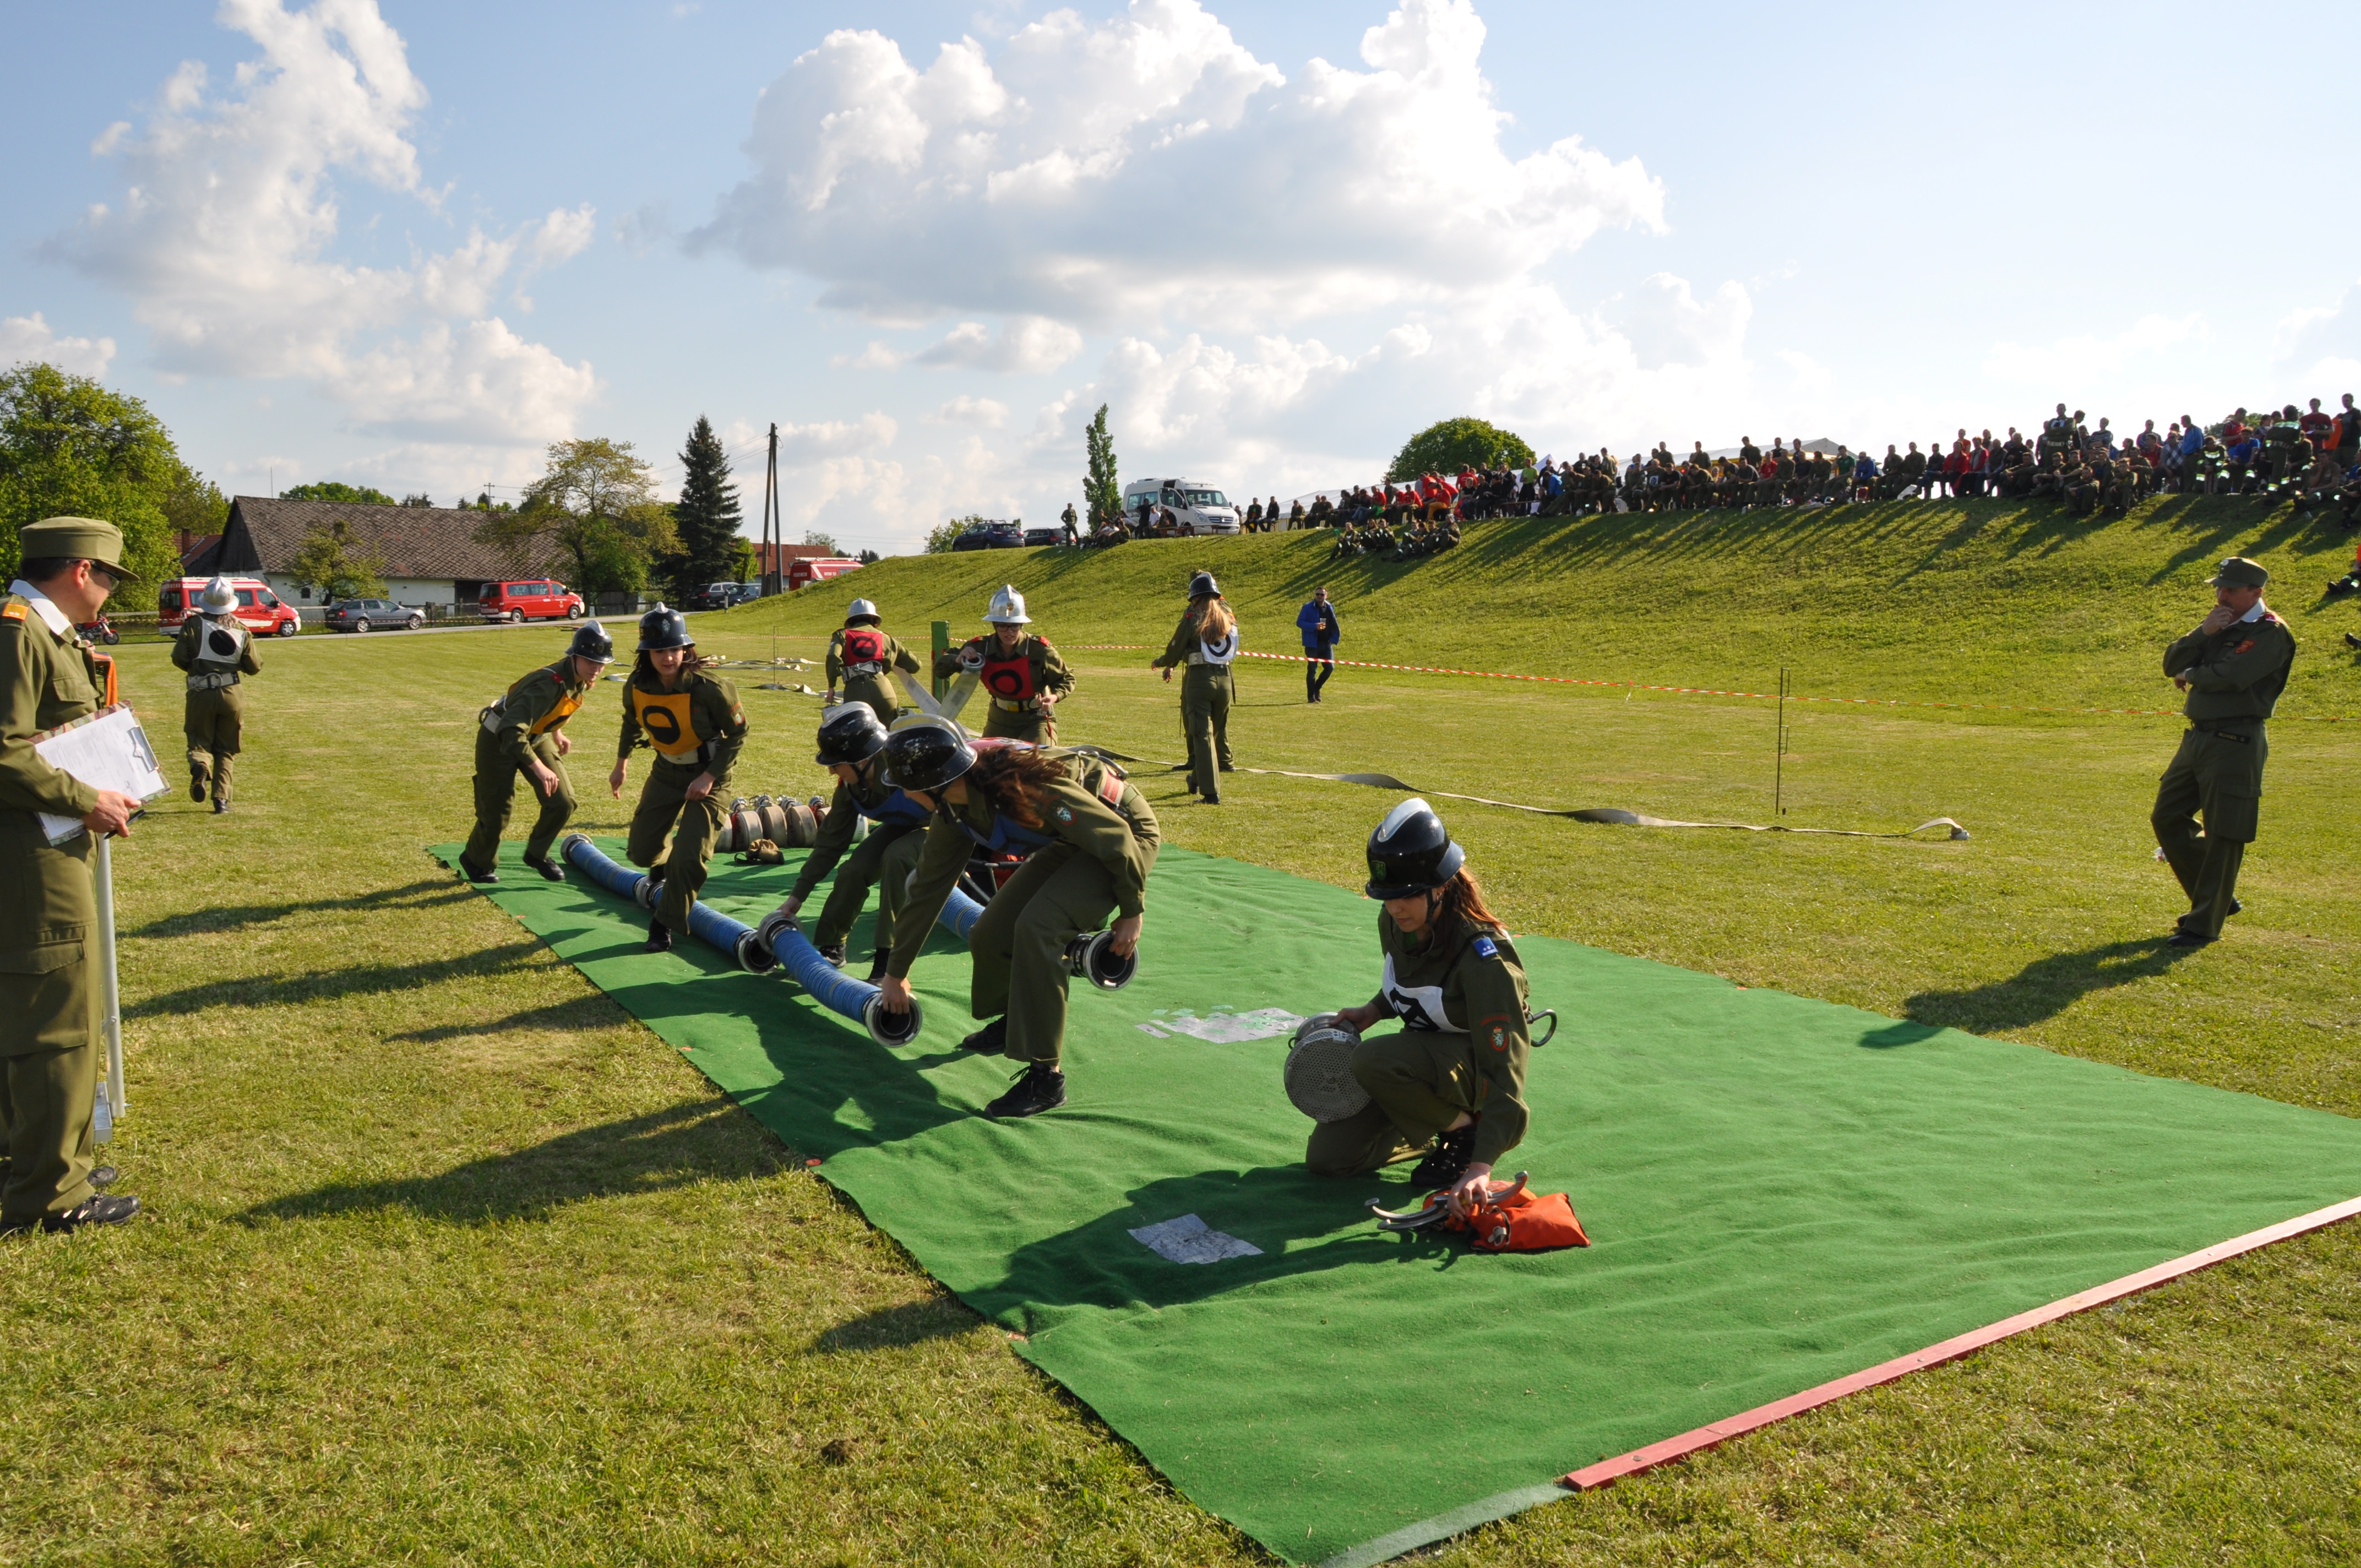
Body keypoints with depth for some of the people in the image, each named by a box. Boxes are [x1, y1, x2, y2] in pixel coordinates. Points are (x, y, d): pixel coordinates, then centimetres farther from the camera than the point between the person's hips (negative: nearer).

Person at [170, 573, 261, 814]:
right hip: (231, 695, 1)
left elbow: (179, 658, -8)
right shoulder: (241, 630, 0)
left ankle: (199, 765, -23)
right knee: (226, 750, 11)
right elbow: (254, 667, 5)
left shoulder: (194, 625, -5)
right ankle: (221, 799, 4)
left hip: (201, 695, -1)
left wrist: (196, 667, 14)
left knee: (199, 741, 12)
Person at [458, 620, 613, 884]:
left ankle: (537, 854, 24)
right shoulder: (550, 684, -37)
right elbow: (511, 732, -44)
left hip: (535, 737, 8)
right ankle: (477, 861, 30)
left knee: (563, 803, 0)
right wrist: (539, 768, -49)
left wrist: (556, 733, 19)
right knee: (497, 812, 1)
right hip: (499, 740, -8)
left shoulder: (583, 680, -10)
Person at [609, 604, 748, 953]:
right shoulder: (636, 687, -14)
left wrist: (709, 777, -19)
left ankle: (665, 924, 9)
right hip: (666, 771, 5)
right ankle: (663, 864, 48)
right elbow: (632, 722, 10)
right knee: (640, 852, 10)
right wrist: (622, 763, 14)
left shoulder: (710, 689, -28)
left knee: (689, 857, -13)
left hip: (707, 775, -5)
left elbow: (737, 733, -16)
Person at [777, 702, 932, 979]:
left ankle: (889, 959, -23)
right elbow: (831, 840, -3)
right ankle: (830, 948, 8)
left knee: (897, 857, -32)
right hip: (902, 827, 7)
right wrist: (797, 896, -2)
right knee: (853, 869, -13)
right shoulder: (850, 784, -13)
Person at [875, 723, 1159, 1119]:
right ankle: (1012, 1022, 33)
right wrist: (896, 972, 12)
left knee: (1037, 927, -26)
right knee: (990, 935, 0)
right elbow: (928, 886, 5)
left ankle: (1046, 1077, -17)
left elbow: (1116, 839, -28)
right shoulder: (954, 809, -8)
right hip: (1070, 842, 8)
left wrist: (1132, 912, -16)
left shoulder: (1022, 783, -35)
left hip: (1127, 832, -8)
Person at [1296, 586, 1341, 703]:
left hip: (1327, 644, 5)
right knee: (1312, 670, -2)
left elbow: (1334, 626, 18)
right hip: (1313, 644, -5)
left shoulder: (1330, 608, 11)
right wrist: (1314, 626, -23)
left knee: (1330, 667, 0)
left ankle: (1317, 688, 22)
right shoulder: (1308, 608, -5)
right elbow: (1299, 622, -12)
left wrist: (1334, 638, 4)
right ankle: (1311, 696, 6)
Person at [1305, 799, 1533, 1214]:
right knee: (1326, 1157, -3)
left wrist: (1482, 1165, -44)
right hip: (1422, 1053, 7)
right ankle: (1435, 1127, 15)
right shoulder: (1394, 922, -10)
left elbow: (1504, 1065, -35)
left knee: (1372, 1059, -36)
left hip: (1473, 1063, -7)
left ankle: (1465, 1129, -11)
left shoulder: (1482, 955, -32)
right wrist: (1374, 1009, -6)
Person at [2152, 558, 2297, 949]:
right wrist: (2202, 632, -9)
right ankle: (2216, 899, 26)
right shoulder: (2220, 626, 15)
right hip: (2196, 737, 9)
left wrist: (2191, 675, -4)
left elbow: (2230, 676, -24)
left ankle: (2205, 925, 6)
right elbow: (2172, 664, 7)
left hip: (2235, 744, -9)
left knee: (2223, 836, -2)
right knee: (2167, 818, 11)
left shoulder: (2271, 634, -10)